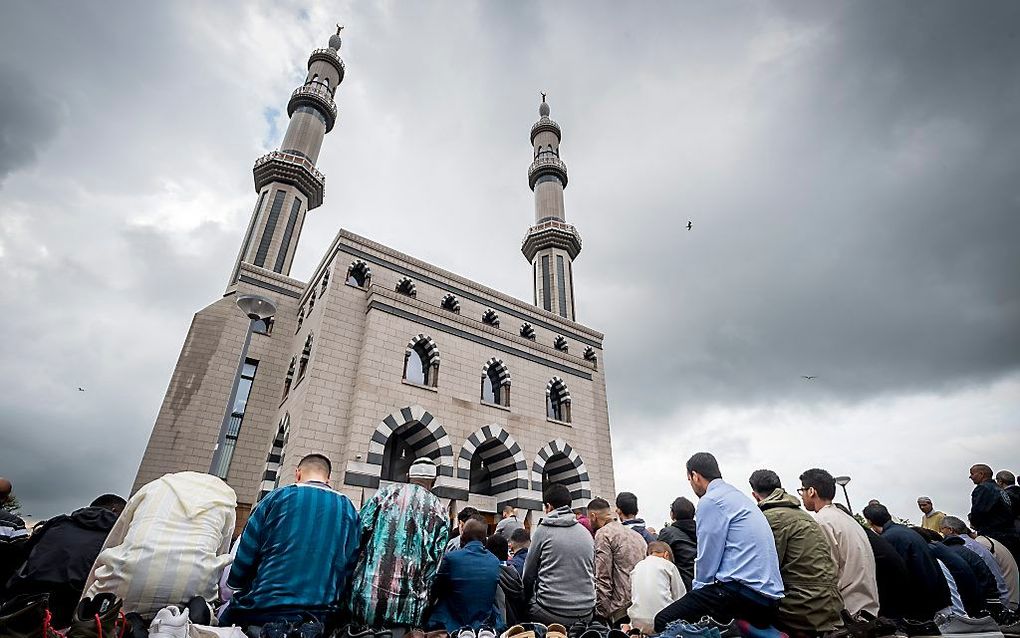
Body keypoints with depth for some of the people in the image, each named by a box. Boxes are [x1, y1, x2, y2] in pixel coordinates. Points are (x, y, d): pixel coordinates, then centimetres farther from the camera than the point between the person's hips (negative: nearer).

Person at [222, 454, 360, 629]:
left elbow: (246, 553, 2)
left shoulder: (278, 497, 1)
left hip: (262, 610, -1)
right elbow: (350, 568, 8)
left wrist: (235, 582, 20)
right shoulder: (350, 511, 8)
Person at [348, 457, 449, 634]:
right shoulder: (439, 510, 6)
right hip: (408, 594, 0)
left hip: (369, 587, 1)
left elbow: (360, 530, 0)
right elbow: (436, 559, 1)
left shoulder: (387, 492, 5)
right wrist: (422, 590, 9)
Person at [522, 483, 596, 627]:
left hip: (551, 613, -5)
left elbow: (528, 574, 3)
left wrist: (528, 598, 18)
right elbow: (592, 572, 16)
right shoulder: (586, 533, 8)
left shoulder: (544, 530, -4)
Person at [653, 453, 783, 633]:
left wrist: (698, 590, 9)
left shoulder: (710, 500, -9)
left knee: (663, 621, -10)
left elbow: (707, 559, -7)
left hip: (743, 592, -9)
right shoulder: (737, 496, 18)